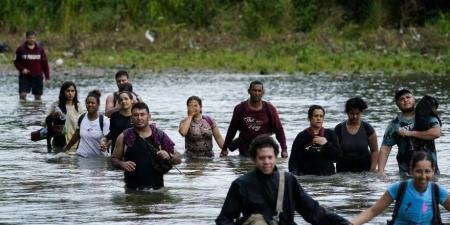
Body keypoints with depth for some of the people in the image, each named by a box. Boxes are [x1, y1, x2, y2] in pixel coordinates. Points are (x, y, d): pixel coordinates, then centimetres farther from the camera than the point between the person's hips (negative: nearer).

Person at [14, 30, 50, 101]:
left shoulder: (40, 49, 3)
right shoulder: (21, 49, -2)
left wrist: (47, 76, 4)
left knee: (38, 96, 7)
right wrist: (22, 69, -14)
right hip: (25, 76, -2)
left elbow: (45, 63, 7)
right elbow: (16, 62, 4)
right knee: (22, 95, -13)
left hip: (37, 77, 2)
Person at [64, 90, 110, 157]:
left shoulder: (104, 120, -8)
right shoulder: (81, 118, 5)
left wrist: (104, 145, -32)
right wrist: (67, 147, 25)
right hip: (81, 156, 4)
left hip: (97, 157, -4)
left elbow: (108, 139, -10)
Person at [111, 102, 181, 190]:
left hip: (156, 188, 0)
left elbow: (178, 159, 10)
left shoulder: (160, 136, 6)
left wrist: (169, 156, -12)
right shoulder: (124, 137, 5)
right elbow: (114, 159, 13)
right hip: (132, 188, 0)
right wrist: (122, 164, -9)